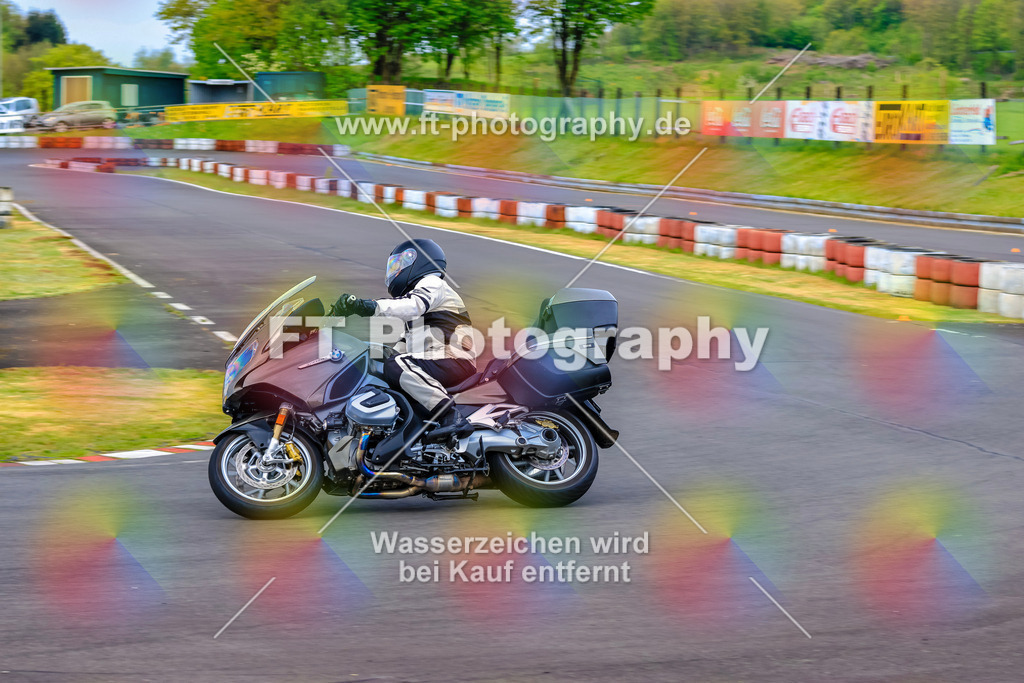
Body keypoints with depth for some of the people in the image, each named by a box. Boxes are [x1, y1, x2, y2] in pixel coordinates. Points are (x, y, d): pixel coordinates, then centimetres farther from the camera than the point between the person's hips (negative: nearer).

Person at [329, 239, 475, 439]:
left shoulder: (432, 283, 0)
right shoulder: (420, 288, 32)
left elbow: (414, 305, -24)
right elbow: (409, 342, 33)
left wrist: (368, 306, -33)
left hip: (454, 361, -11)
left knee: (396, 367, -31)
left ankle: (452, 417, -42)